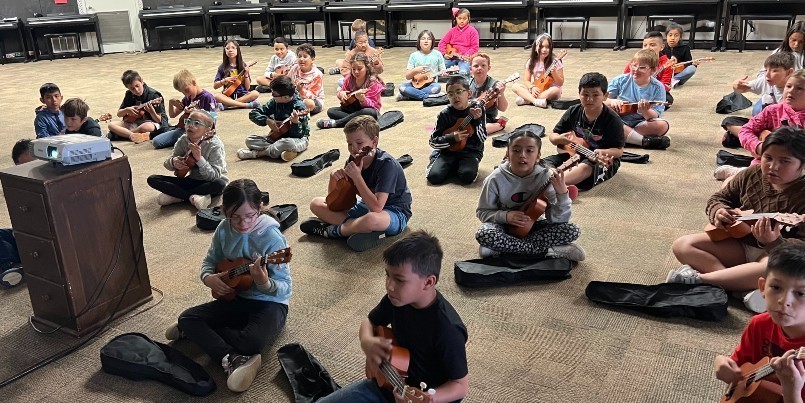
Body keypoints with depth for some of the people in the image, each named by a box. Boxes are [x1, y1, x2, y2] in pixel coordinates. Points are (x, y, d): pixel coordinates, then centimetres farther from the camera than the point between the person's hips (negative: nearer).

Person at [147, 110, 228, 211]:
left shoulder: (215, 145, -19)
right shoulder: (183, 140, -6)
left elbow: (214, 175, -25)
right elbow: (167, 163, 3)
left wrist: (199, 159, -37)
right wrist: (173, 162, -21)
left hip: (209, 183, -4)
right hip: (191, 180, 5)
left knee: (220, 184, -39)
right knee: (153, 179, -9)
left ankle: (177, 196, -21)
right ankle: (193, 197, -20)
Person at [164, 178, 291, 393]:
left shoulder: (272, 238, -22)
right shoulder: (224, 230, -6)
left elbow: (284, 288, -21)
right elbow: (209, 261, 9)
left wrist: (264, 283, -44)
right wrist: (209, 278, -16)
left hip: (269, 303, -5)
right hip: (235, 297, 6)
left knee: (252, 341, -34)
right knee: (186, 318, -13)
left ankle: (199, 331, -8)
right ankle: (233, 359, -25)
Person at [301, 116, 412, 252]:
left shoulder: (387, 164, -24)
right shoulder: (354, 160, -3)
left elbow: (376, 207, -33)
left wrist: (357, 177, -33)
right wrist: (334, 178, -18)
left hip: (395, 213, -8)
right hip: (366, 207, 8)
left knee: (370, 219, -44)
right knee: (316, 204, 1)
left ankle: (329, 230, -14)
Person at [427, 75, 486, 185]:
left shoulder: (477, 110, -3)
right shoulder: (445, 114, -3)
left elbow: (482, 138, -7)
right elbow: (433, 141, -3)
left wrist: (477, 120, -21)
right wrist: (452, 138, -18)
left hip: (470, 151, 0)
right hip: (448, 151, 1)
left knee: (467, 176, -29)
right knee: (434, 176, -21)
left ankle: (457, 167, 6)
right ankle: (452, 167, 11)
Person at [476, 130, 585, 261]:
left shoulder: (545, 177, -15)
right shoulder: (496, 179, -17)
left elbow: (557, 219, -17)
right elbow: (482, 212, -6)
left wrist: (562, 193, -35)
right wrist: (505, 216, -24)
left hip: (532, 226, 2)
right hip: (505, 226, -1)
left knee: (572, 231, -20)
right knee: (483, 234, -34)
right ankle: (548, 250, -22)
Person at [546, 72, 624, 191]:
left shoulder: (612, 120, -11)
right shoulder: (573, 112, 1)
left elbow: (619, 150, -9)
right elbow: (552, 136, 8)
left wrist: (603, 152, -31)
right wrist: (560, 139, -17)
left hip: (604, 160, -6)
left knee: (586, 167, -39)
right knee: (544, 163, -16)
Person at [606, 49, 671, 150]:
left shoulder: (657, 88, -1)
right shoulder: (620, 81, 0)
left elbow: (654, 116, -6)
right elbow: (602, 100, 4)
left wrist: (645, 111, -29)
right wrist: (612, 102, -18)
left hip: (641, 123, 0)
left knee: (663, 125, -26)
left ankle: (624, 136, -25)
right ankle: (644, 141, -34)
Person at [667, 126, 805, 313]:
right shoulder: (752, 174, -2)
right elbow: (719, 198, 13)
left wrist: (773, 242, -42)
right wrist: (718, 212, -11)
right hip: (740, 244, 5)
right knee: (683, 246, -13)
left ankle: (699, 278, -32)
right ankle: (745, 288, -29)